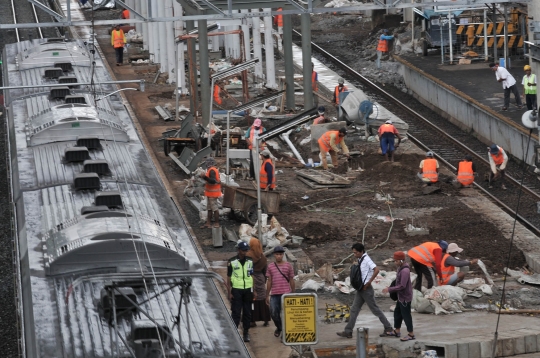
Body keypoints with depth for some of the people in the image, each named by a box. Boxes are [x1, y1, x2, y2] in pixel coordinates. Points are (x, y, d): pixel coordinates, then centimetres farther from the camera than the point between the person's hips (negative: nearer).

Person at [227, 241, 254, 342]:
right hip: (236, 289, -3)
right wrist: (229, 293, -4)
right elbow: (228, 278, 1)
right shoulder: (232, 262, -2)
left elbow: (252, 276, 12)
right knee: (236, 312, -4)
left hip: (248, 289, 3)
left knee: (247, 312, 6)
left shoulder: (250, 261, 8)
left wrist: (253, 290, 6)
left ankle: (246, 332, 13)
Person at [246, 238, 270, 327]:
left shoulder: (248, 256, -13)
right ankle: (265, 320, 12)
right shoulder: (262, 256, 2)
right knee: (262, 300, 10)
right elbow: (265, 270, 8)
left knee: (251, 300, 1)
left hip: (251, 279, -5)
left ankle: (253, 321, 1)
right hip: (260, 279, 5)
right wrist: (264, 281, 18)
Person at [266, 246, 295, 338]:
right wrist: (267, 296, 10)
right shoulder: (270, 267, 9)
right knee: (274, 313, 3)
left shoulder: (288, 266, 4)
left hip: (286, 293, -2)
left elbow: (291, 281, 7)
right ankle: (279, 327, 30)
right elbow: (269, 282, 12)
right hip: (274, 294, 2)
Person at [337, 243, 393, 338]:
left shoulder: (366, 260, -17)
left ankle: (388, 328, 11)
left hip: (366, 289, -9)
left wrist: (369, 283, -24)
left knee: (375, 309, 0)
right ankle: (348, 332, 7)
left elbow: (376, 270, -30)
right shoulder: (359, 260, 10)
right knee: (354, 310, 6)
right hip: (360, 290, 9)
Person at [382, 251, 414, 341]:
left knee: (406, 315, -2)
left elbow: (402, 286, -29)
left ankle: (411, 334, 7)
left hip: (405, 297, -10)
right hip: (401, 296, 10)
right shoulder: (400, 268, 5)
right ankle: (397, 331, 32)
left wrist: (389, 289, -24)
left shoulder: (405, 271, -26)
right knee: (397, 313, 20)